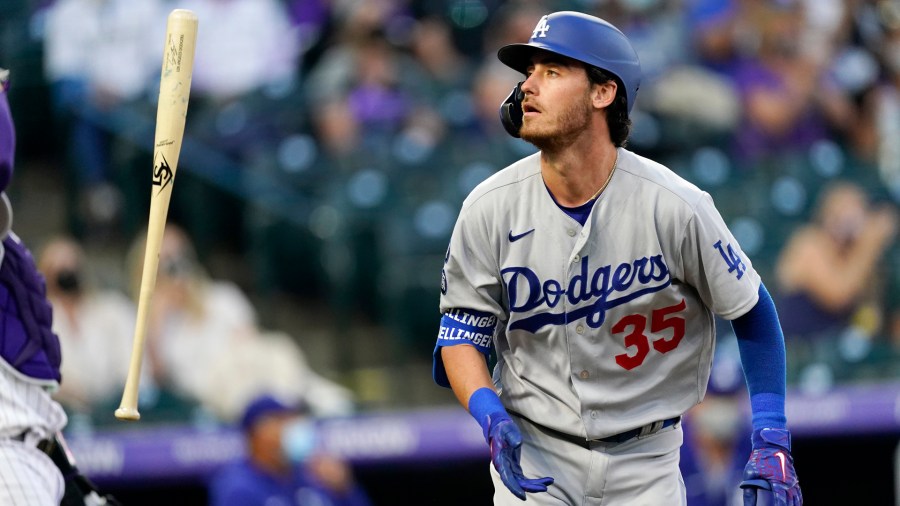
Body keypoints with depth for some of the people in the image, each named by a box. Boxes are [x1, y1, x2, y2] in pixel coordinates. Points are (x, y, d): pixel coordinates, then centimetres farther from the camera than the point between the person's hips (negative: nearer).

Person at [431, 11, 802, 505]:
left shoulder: (674, 206, -14)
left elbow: (751, 311, -3)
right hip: (532, 453, 1)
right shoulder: (490, 208, -9)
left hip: (645, 460, -1)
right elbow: (461, 328, 0)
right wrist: (491, 418, -18)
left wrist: (772, 442, -9)